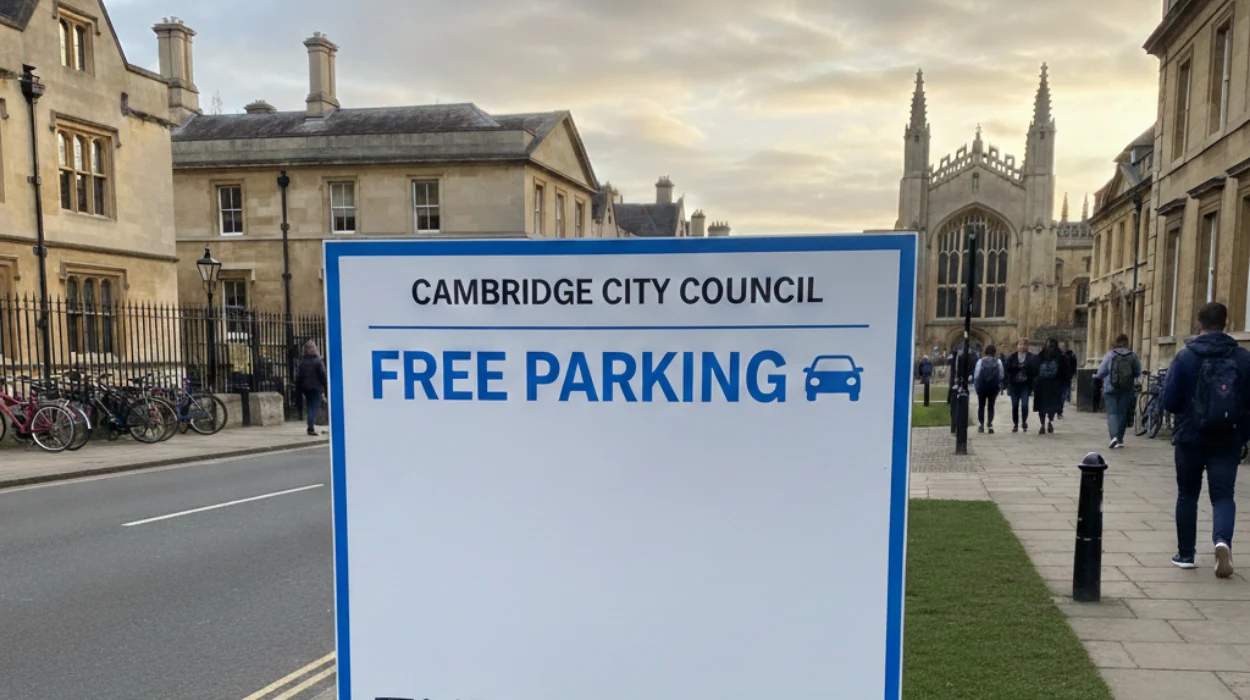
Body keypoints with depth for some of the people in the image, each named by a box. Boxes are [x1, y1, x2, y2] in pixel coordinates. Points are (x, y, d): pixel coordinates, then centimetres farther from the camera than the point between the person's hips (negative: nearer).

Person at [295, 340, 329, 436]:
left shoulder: (301, 361, 3)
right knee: (314, 406, -4)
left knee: (309, 406, 15)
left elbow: (298, 376, 5)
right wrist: (326, 386, 0)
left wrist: (298, 389, 10)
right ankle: (311, 427, -15)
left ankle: (311, 426, 16)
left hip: (305, 388, 4)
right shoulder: (318, 361, -7)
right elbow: (322, 375, -8)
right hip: (316, 387, -4)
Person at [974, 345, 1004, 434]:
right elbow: (1001, 375, -5)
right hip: (994, 387, 0)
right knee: (991, 406, 8)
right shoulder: (998, 362, -5)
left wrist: (975, 385, 2)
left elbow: (976, 375, -8)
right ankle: (990, 425, 0)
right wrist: (999, 386, 11)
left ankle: (981, 424, 12)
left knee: (981, 405, 12)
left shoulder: (980, 361, -7)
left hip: (982, 386, 0)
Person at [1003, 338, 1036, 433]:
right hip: (1014, 385, 2)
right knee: (1015, 405, 5)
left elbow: (1034, 371, -3)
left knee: (1024, 404, -10)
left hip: (1026, 385, -2)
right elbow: (1006, 368, -2)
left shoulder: (1032, 357, -1)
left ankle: (1024, 422, 13)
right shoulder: (1012, 357, 3)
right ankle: (1015, 424, 19)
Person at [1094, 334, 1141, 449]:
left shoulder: (1110, 355, -6)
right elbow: (1138, 372, 5)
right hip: (1127, 389, 2)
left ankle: (1114, 436, -22)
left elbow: (1101, 372, -4)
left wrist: (1095, 376, 18)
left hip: (1111, 389, -2)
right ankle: (1120, 439, 17)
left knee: (1112, 413, -2)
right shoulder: (1133, 355, -1)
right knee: (1123, 413, 11)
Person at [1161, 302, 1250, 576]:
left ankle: (1186, 553, 16)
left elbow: (1169, 402, -8)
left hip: (1190, 438, -1)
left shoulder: (1185, 357, -8)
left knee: (1187, 495, 12)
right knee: (1223, 495, 7)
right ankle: (1222, 540, -19)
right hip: (1228, 440, 1)